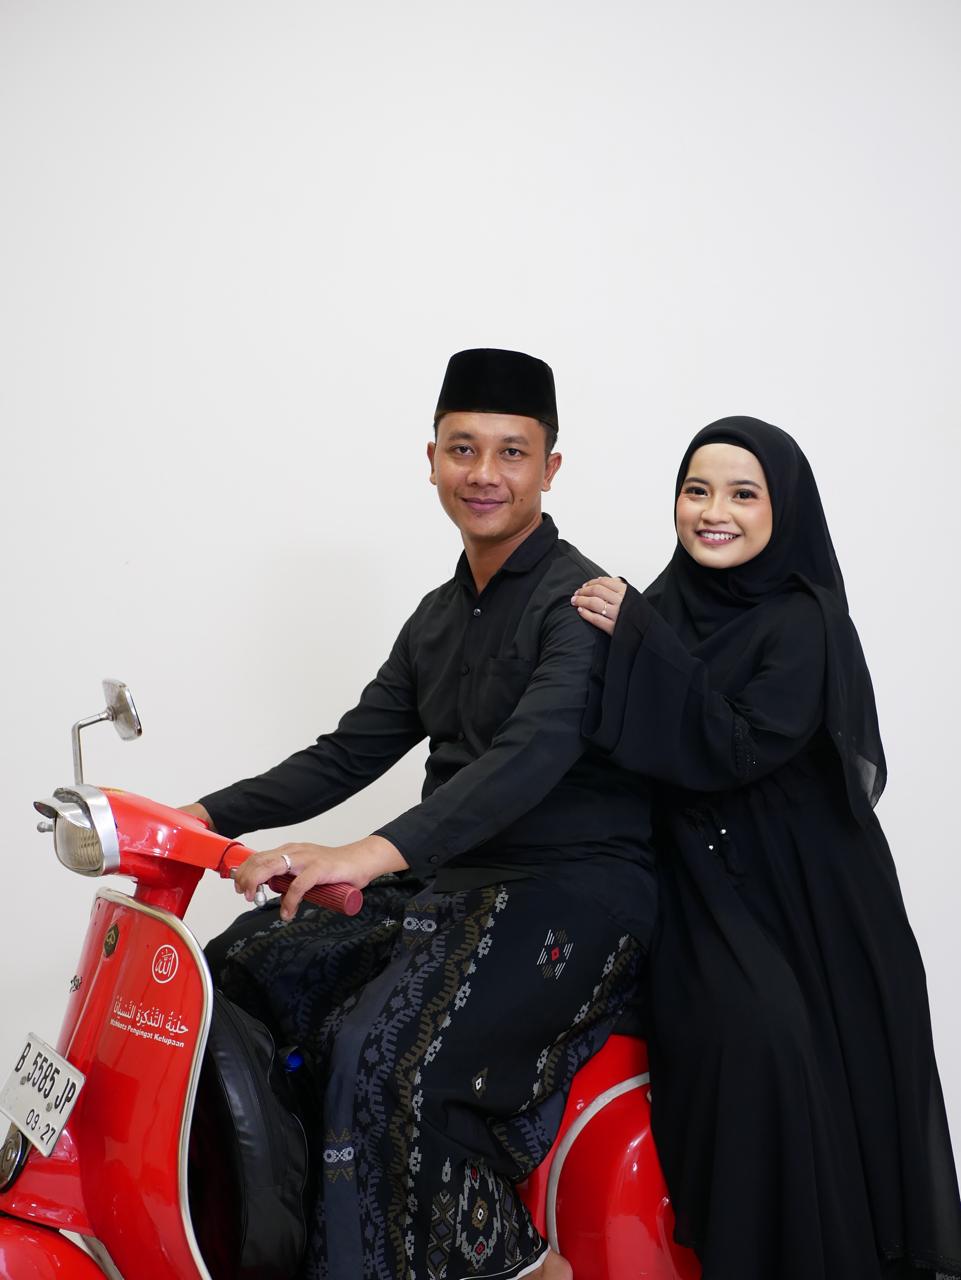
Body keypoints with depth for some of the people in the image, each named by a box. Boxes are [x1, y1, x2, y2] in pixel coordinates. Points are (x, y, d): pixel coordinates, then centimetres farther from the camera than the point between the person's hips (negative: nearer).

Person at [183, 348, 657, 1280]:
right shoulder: (438, 616, 17)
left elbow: (533, 755, -27)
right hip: (450, 886, 9)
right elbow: (352, 752, 17)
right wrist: (203, 816, 4)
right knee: (233, 976, -2)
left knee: (382, 1057, -28)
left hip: (574, 889, -8)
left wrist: (374, 855, -40)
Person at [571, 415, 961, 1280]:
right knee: (748, 1030, -21)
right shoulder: (667, 609, 6)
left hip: (804, 895, -2)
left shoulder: (803, 622, -8)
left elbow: (736, 750, -21)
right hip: (703, 885, 2)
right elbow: (622, 751, 7)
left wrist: (638, 637, -19)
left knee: (820, 1074, -11)